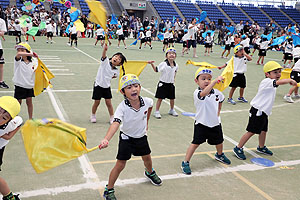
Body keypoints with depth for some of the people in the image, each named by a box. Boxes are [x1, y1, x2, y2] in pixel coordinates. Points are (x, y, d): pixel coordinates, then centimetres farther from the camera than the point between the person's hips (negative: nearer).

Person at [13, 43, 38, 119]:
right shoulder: (18, 60, -10)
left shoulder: (32, 63, 1)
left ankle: (30, 118, 22)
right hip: (19, 85, -2)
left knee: (29, 101, 10)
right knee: (18, 102, 8)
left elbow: (34, 72, 12)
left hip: (29, 85, 2)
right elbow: (18, 54, -33)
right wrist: (31, 54, -37)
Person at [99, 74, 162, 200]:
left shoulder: (147, 101, -19)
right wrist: (106, 139, -62)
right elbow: (115, 123, -46)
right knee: (120, 164, -4)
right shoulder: (122, 107, -32)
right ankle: (109, 190, 14)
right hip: (126, 137, -4)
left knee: (147, 158, 23)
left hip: (141, 136, 4)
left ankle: (150, 173, 58)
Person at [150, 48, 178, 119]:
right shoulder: (163, 64, -15)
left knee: (172, 98, 14)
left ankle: (172, 110, 36)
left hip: (171, 84, 5)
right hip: (163, 84, -4)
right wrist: (152, 64, -19)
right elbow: (156, 70, -6)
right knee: (160, 98, 1)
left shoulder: (176, 65, -2)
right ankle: (156, 112, 13)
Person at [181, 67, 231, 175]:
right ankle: (185, 163, 6)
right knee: (195, 143, -8)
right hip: (201, 123, -6)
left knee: (219, 141, 23)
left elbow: (221, 100, 19)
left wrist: (218, 112, 11)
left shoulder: (216, 92, -4)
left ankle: (219, 155, 54)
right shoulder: (197, 93, -22)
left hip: (215, 123, 6)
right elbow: (204, 93, -46)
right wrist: (215, 81, -51)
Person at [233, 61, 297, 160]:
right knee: (251, 132, -5)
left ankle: (261, 147, 41)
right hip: (257, 111, -10)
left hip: (264, 112, 10)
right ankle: (238, 148, 5)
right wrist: (290, 80, -22)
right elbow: (280, 82, -33)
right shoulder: (267, 81, -19)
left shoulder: (270, 83, 13)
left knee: (263, 130, 21)